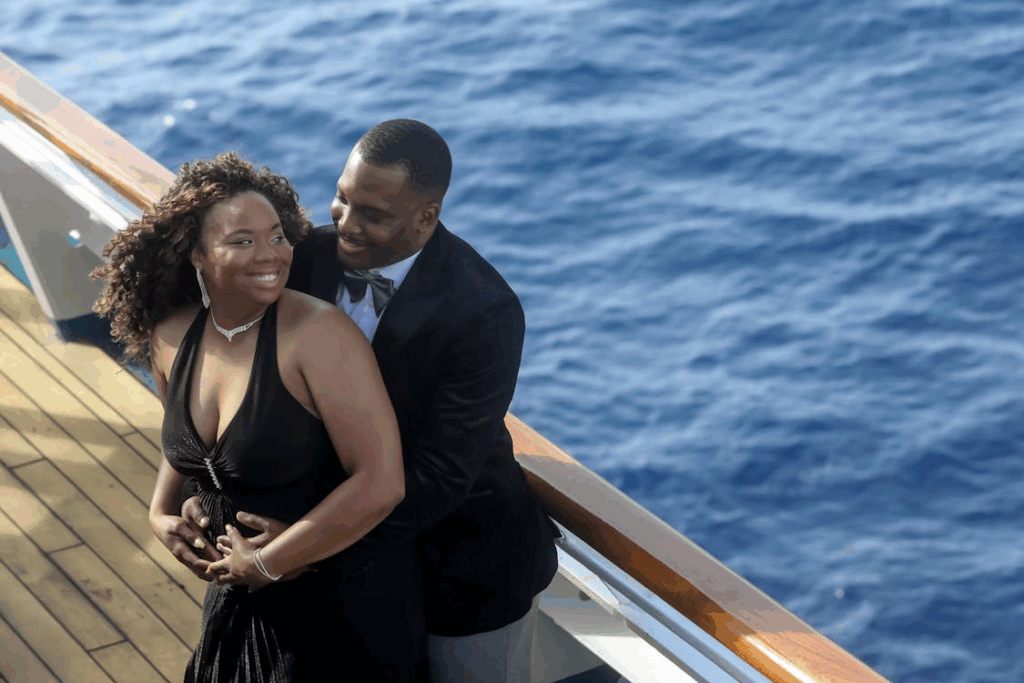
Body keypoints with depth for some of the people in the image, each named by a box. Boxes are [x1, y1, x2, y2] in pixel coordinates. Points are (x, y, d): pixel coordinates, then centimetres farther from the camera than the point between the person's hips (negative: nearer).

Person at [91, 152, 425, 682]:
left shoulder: (319, 334, -26)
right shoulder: (171, 339, -4)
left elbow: (380, 484, -31)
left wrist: (265, 564, -22)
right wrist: (161, 513, 1)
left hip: (349, 597, -6)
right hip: (242, 596, 6)